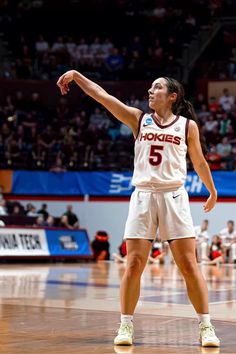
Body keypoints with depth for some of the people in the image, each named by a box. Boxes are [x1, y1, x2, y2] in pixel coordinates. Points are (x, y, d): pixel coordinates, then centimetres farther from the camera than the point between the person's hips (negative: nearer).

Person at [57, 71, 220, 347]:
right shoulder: (139, 119, 9)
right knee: (134, 264, -3)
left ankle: (206, 327, 2)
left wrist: (212, 192, 27)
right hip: (143, 197, 1)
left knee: (189, 265, -4)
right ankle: (126, 326, 6)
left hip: (174, 197, -1)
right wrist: (76, 74, -6)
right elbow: (102, 95, 2)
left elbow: (199, 162, 18)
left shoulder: (188, 125, 6)